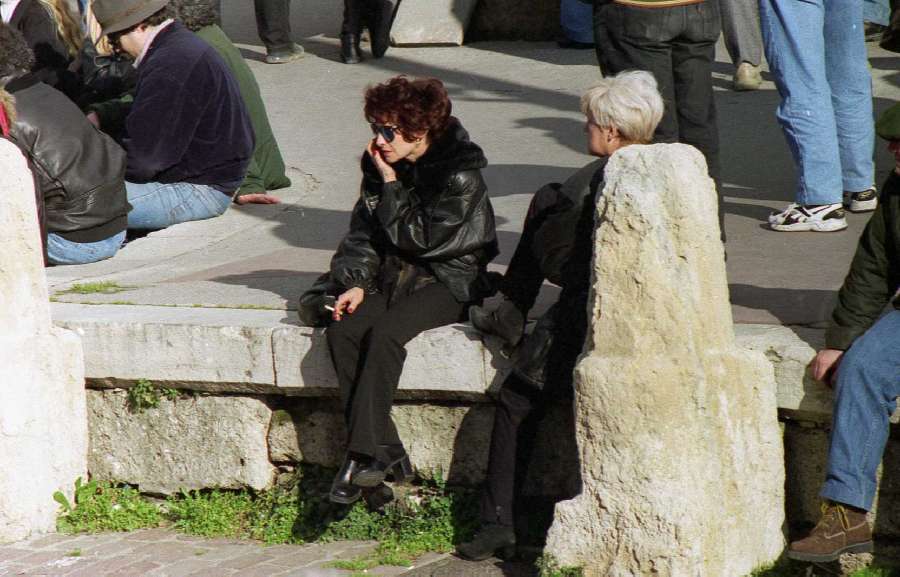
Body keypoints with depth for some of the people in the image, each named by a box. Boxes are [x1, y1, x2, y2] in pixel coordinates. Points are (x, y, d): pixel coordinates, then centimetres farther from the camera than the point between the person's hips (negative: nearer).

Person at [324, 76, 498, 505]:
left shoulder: (461, 175, -14)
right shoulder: (381, 164, 6)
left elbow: (419, 239, -15)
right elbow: (362, 232, 10)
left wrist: (390, 185, -12)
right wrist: (356, 283, -6)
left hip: (450, 282, -6)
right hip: (395, 277, 6)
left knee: (385, 334, -33)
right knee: (342, 330, -22)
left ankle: (363, 454, -32)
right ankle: (385, 451, -24)